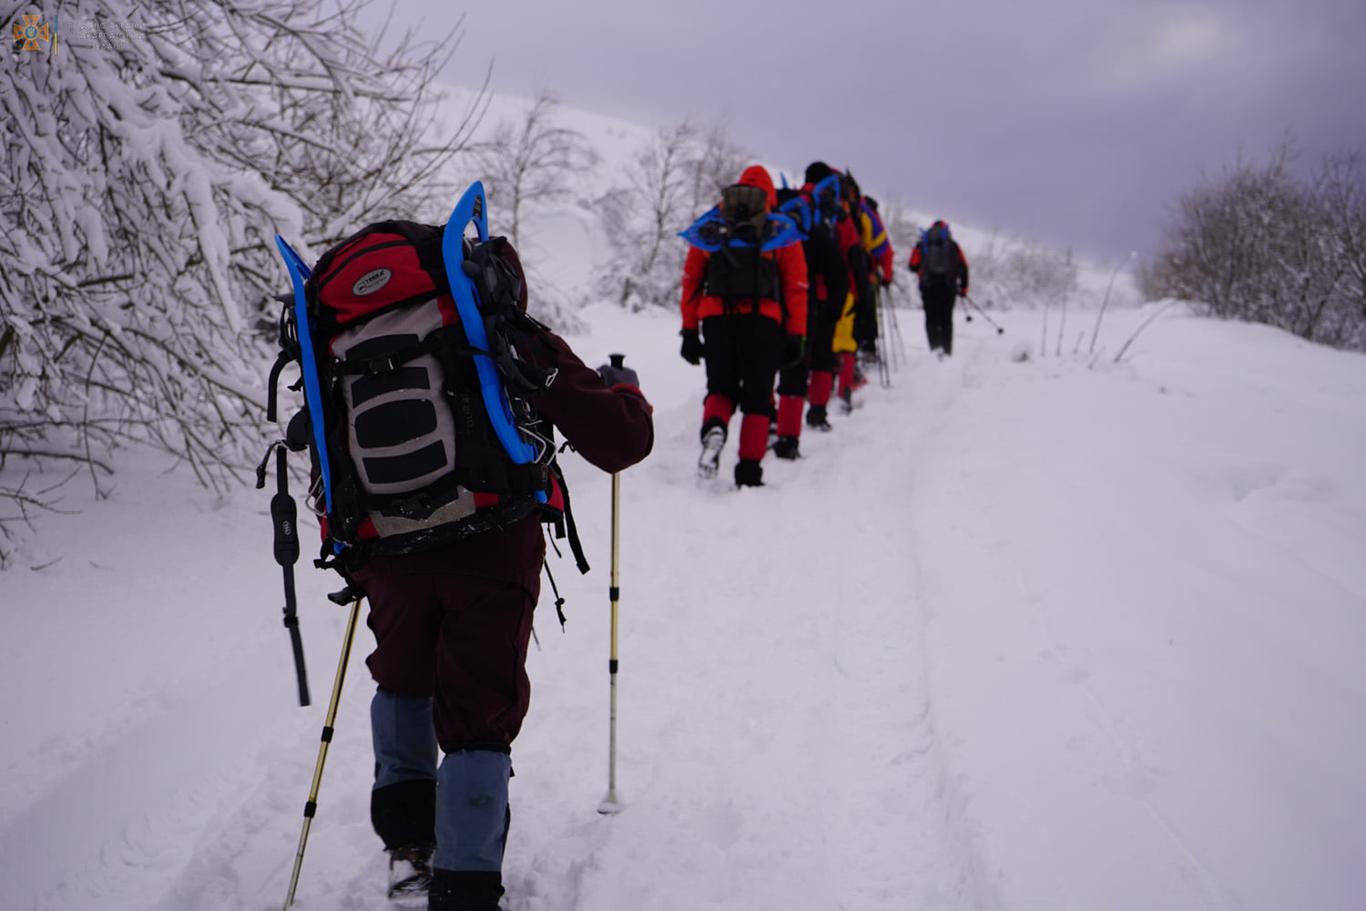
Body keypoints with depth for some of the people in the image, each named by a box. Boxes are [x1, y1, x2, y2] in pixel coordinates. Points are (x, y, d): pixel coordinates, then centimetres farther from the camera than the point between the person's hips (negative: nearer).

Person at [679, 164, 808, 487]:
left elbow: (691, 281, 13)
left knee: (721, 388, 15)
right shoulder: (783, 232, 12)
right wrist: (796, 336, 8)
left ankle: (714, 427, -18)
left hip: (716, 318, 1)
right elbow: (796, 287, 7)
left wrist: (690, 332, 15)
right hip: (762, 322, -1)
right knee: (757, 399, 8)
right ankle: (749, 472, -1)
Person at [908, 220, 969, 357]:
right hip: (948, 287, 1)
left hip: (928, 287, -1)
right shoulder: (953, 245, 10)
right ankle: (947, 350, 4)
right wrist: (963, 287, 9)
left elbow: (913, 266, 5)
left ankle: (935, 346, -19)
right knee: (946, 319, 9)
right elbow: (963, 267, 3)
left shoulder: (922, 244, 8)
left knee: (931, 318, 2)